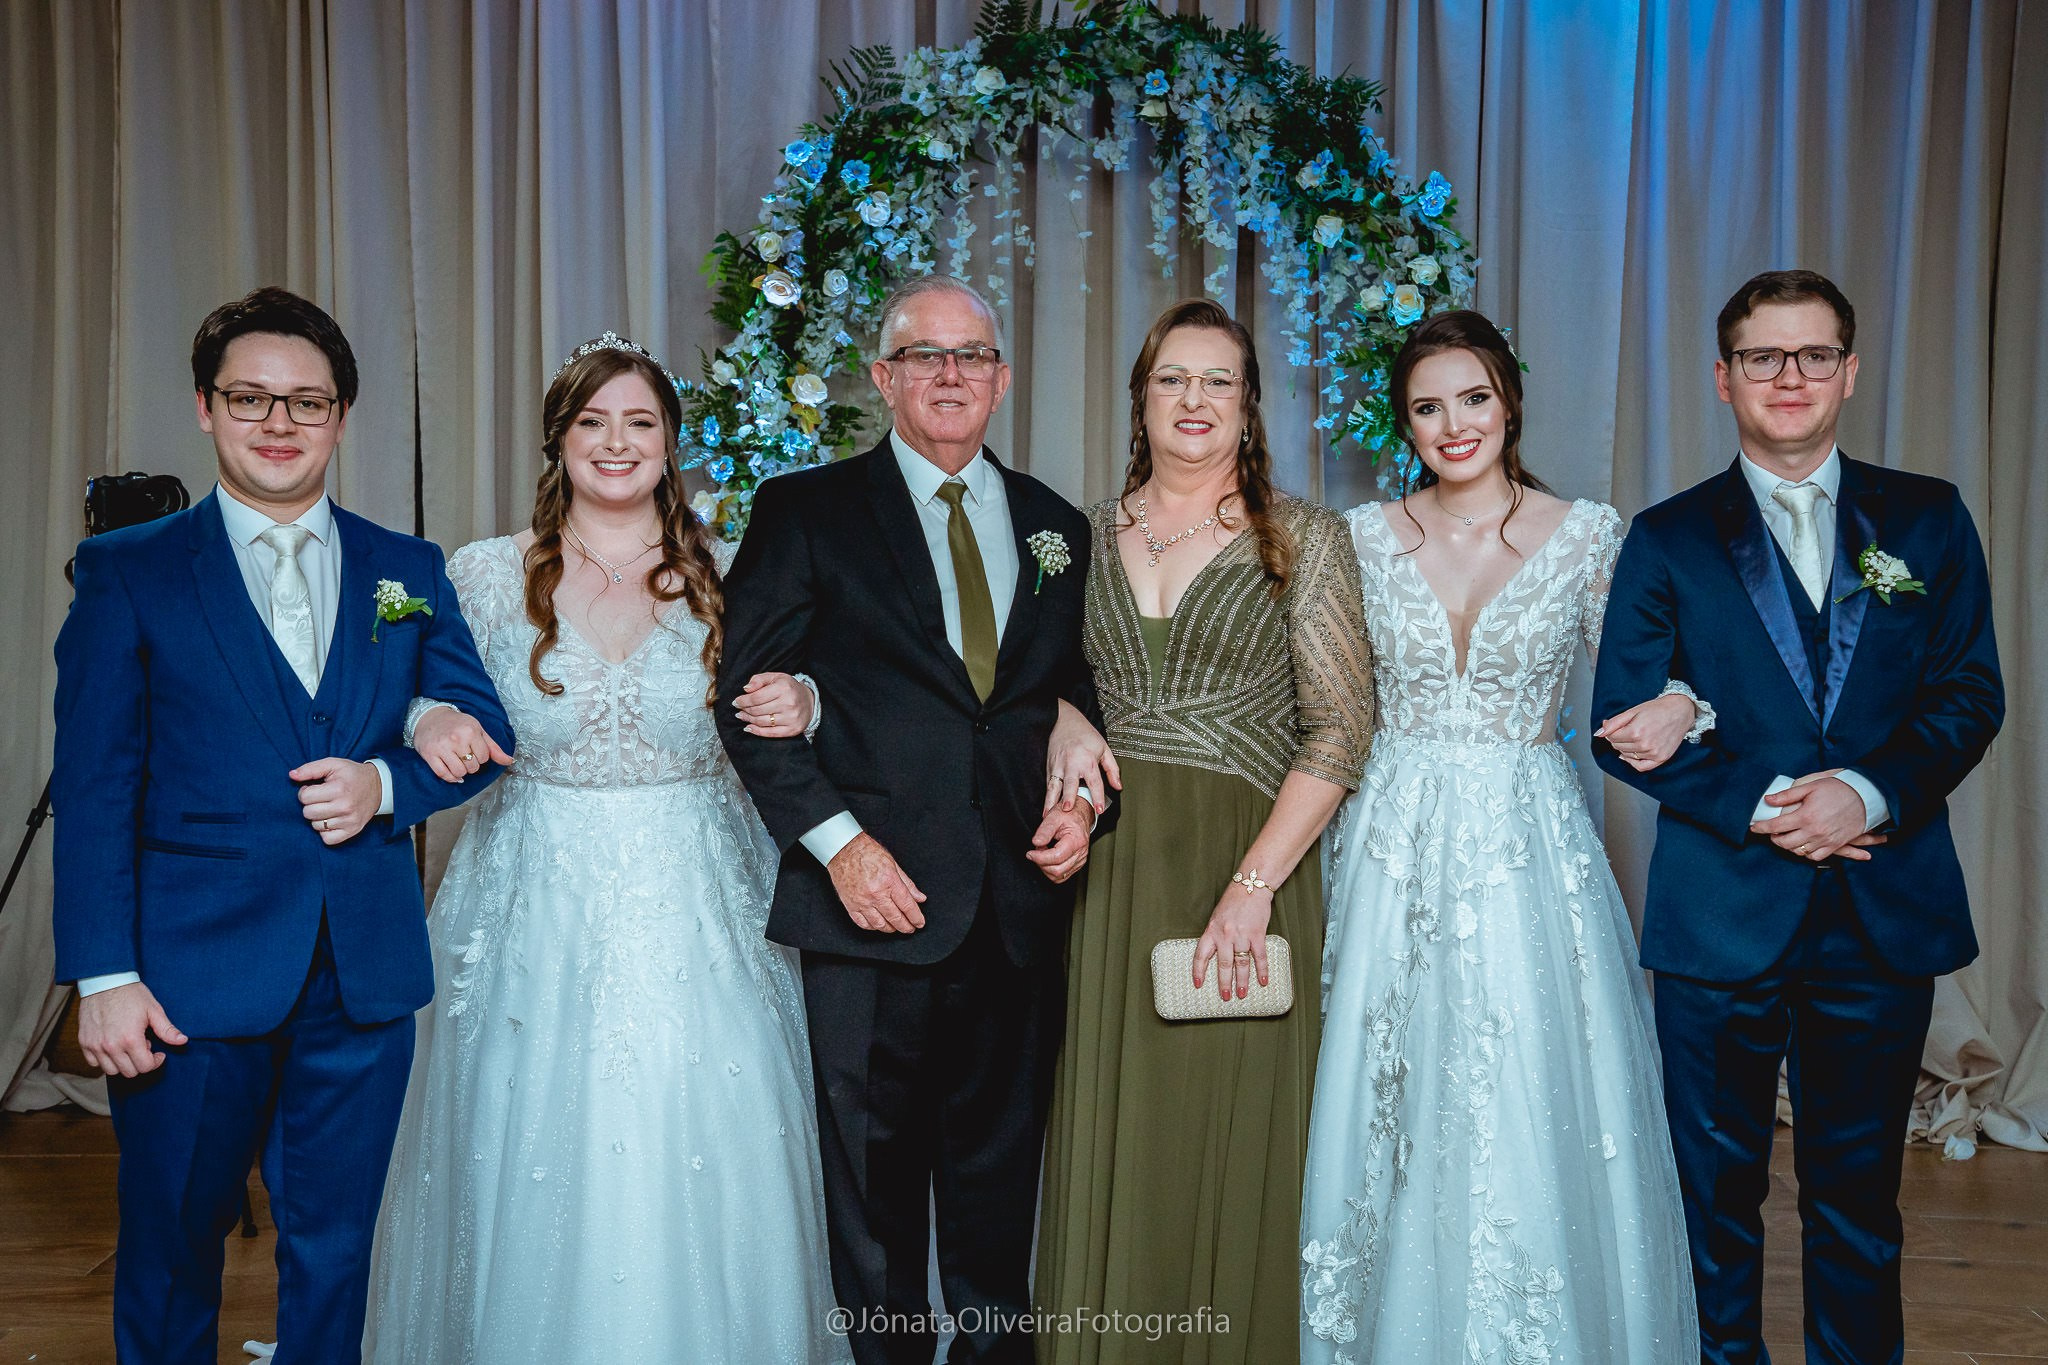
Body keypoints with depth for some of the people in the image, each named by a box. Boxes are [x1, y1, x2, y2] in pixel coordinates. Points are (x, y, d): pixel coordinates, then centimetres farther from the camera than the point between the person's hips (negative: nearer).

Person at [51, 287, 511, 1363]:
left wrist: (386, 784, -12)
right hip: (192, 976, -2)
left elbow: (482, 731, 8)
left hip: (365, 978, 3)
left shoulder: (408, 571, 8)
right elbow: (94, 788, -5)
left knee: (334, 1252, 14)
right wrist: (103, 973, -11)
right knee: (171, 1247, 13)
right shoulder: (127, 572, 0)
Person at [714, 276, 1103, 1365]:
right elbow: (747, 694, -4)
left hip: (1021, 907, 3)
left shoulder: (1058, 529, 13)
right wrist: (836, 839, -13)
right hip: (875, 897, -3)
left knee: (1002, 1178, 14)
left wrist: (1084, 803, -2)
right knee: (873, 1180, 8)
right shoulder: (806, 511, 1)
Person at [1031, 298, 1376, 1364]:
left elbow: (1341, 727, -7)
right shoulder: (1087, 533, 9)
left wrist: (1255, 882, -16)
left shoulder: (1304, 537, -1)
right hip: (1110, 867, 3)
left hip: (1250, 867, -3)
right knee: (1110, 1140, 8)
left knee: (1232, 1146, 4)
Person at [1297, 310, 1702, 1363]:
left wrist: (1675, 709, -16)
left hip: (1531, 843, -1)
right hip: (1396, 842, 1)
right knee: (1391, 1109, 6)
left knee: (1532, 1114, 1)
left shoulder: (1589, 532, 1)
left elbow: (1632, 678, 7)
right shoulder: (1365, 535, 4)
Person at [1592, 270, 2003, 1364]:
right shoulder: (1668, 540, 3)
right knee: (1715, 1189, 10)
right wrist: (1758, 805, -14)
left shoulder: (1927, 520, 8)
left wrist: (1871, 792, -15)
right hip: (1721, 913, -1)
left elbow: (1970, 694, 2)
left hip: (1885, 911, 1)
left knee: (1859, 1192, 11)